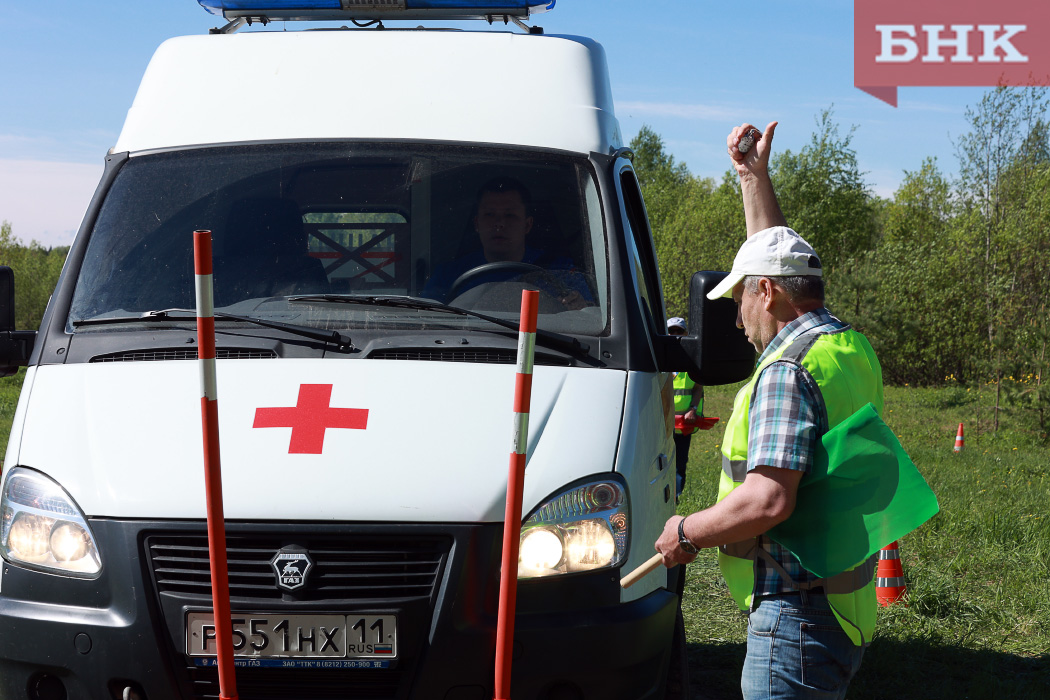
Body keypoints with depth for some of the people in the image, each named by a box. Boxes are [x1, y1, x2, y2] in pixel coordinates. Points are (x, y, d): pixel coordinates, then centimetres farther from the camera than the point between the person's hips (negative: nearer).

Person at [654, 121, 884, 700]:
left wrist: (686, 532, -12)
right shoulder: (853, 349, 12)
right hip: (846, 608, 10)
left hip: (795, 616, -10)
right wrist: (755, 176, 31)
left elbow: (768, 500, -27)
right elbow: (775, 256, 28)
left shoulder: (787, 372, -17)